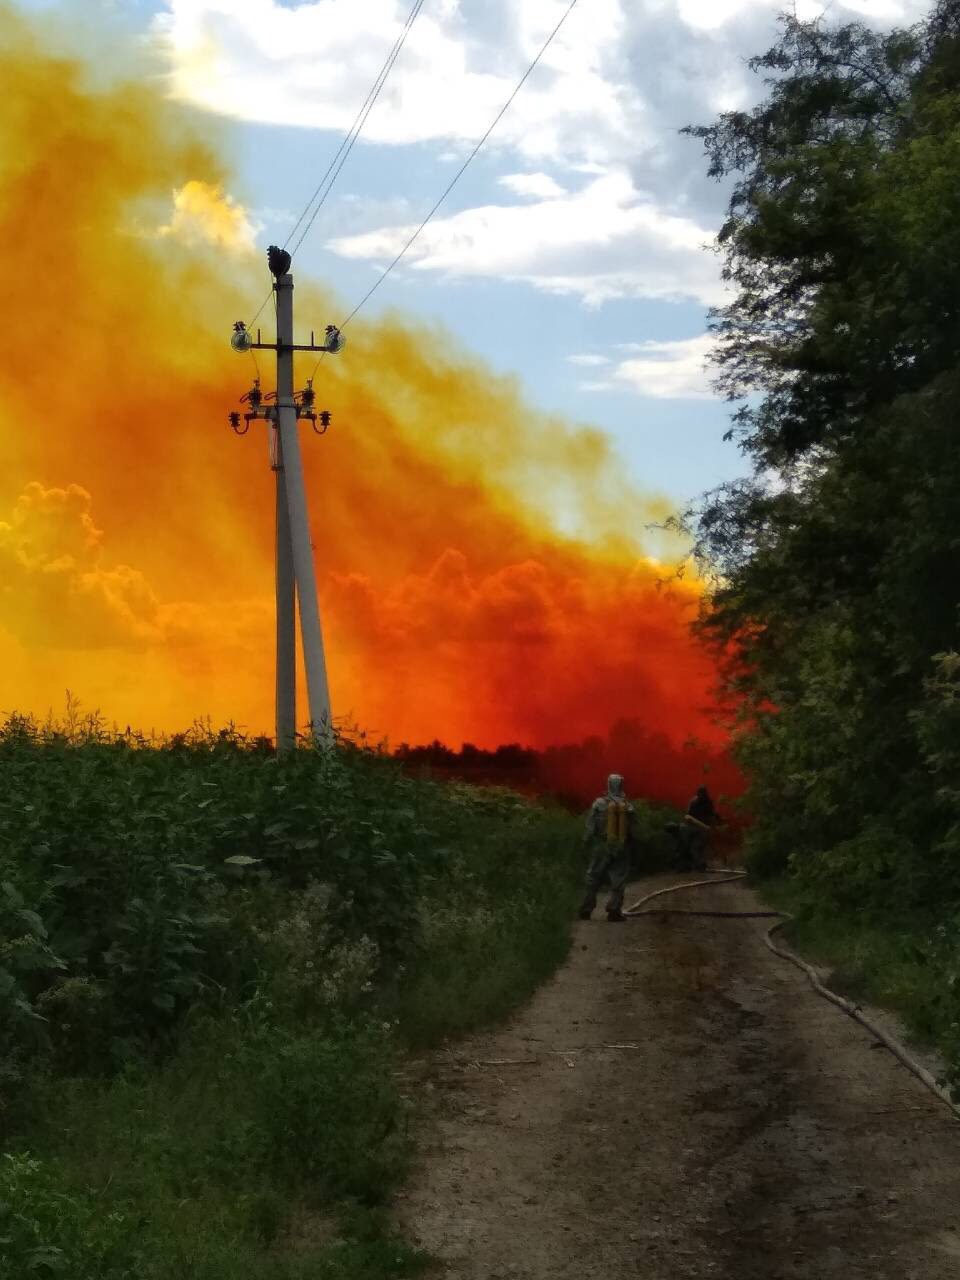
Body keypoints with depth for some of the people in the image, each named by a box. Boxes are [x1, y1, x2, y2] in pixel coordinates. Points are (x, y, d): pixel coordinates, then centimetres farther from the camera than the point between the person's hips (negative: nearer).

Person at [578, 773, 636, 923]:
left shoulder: (599, 804, -10)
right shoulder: (628, 806, -4)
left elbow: (590, 827, -7)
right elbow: (633, 831, 1)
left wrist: (587, 842, 7)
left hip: (602, 848, 0)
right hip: (622, 849, 0)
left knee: (593, 879, 11)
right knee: (619, 881, 8)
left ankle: (586, 910, 13)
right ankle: (614, 911, 2)